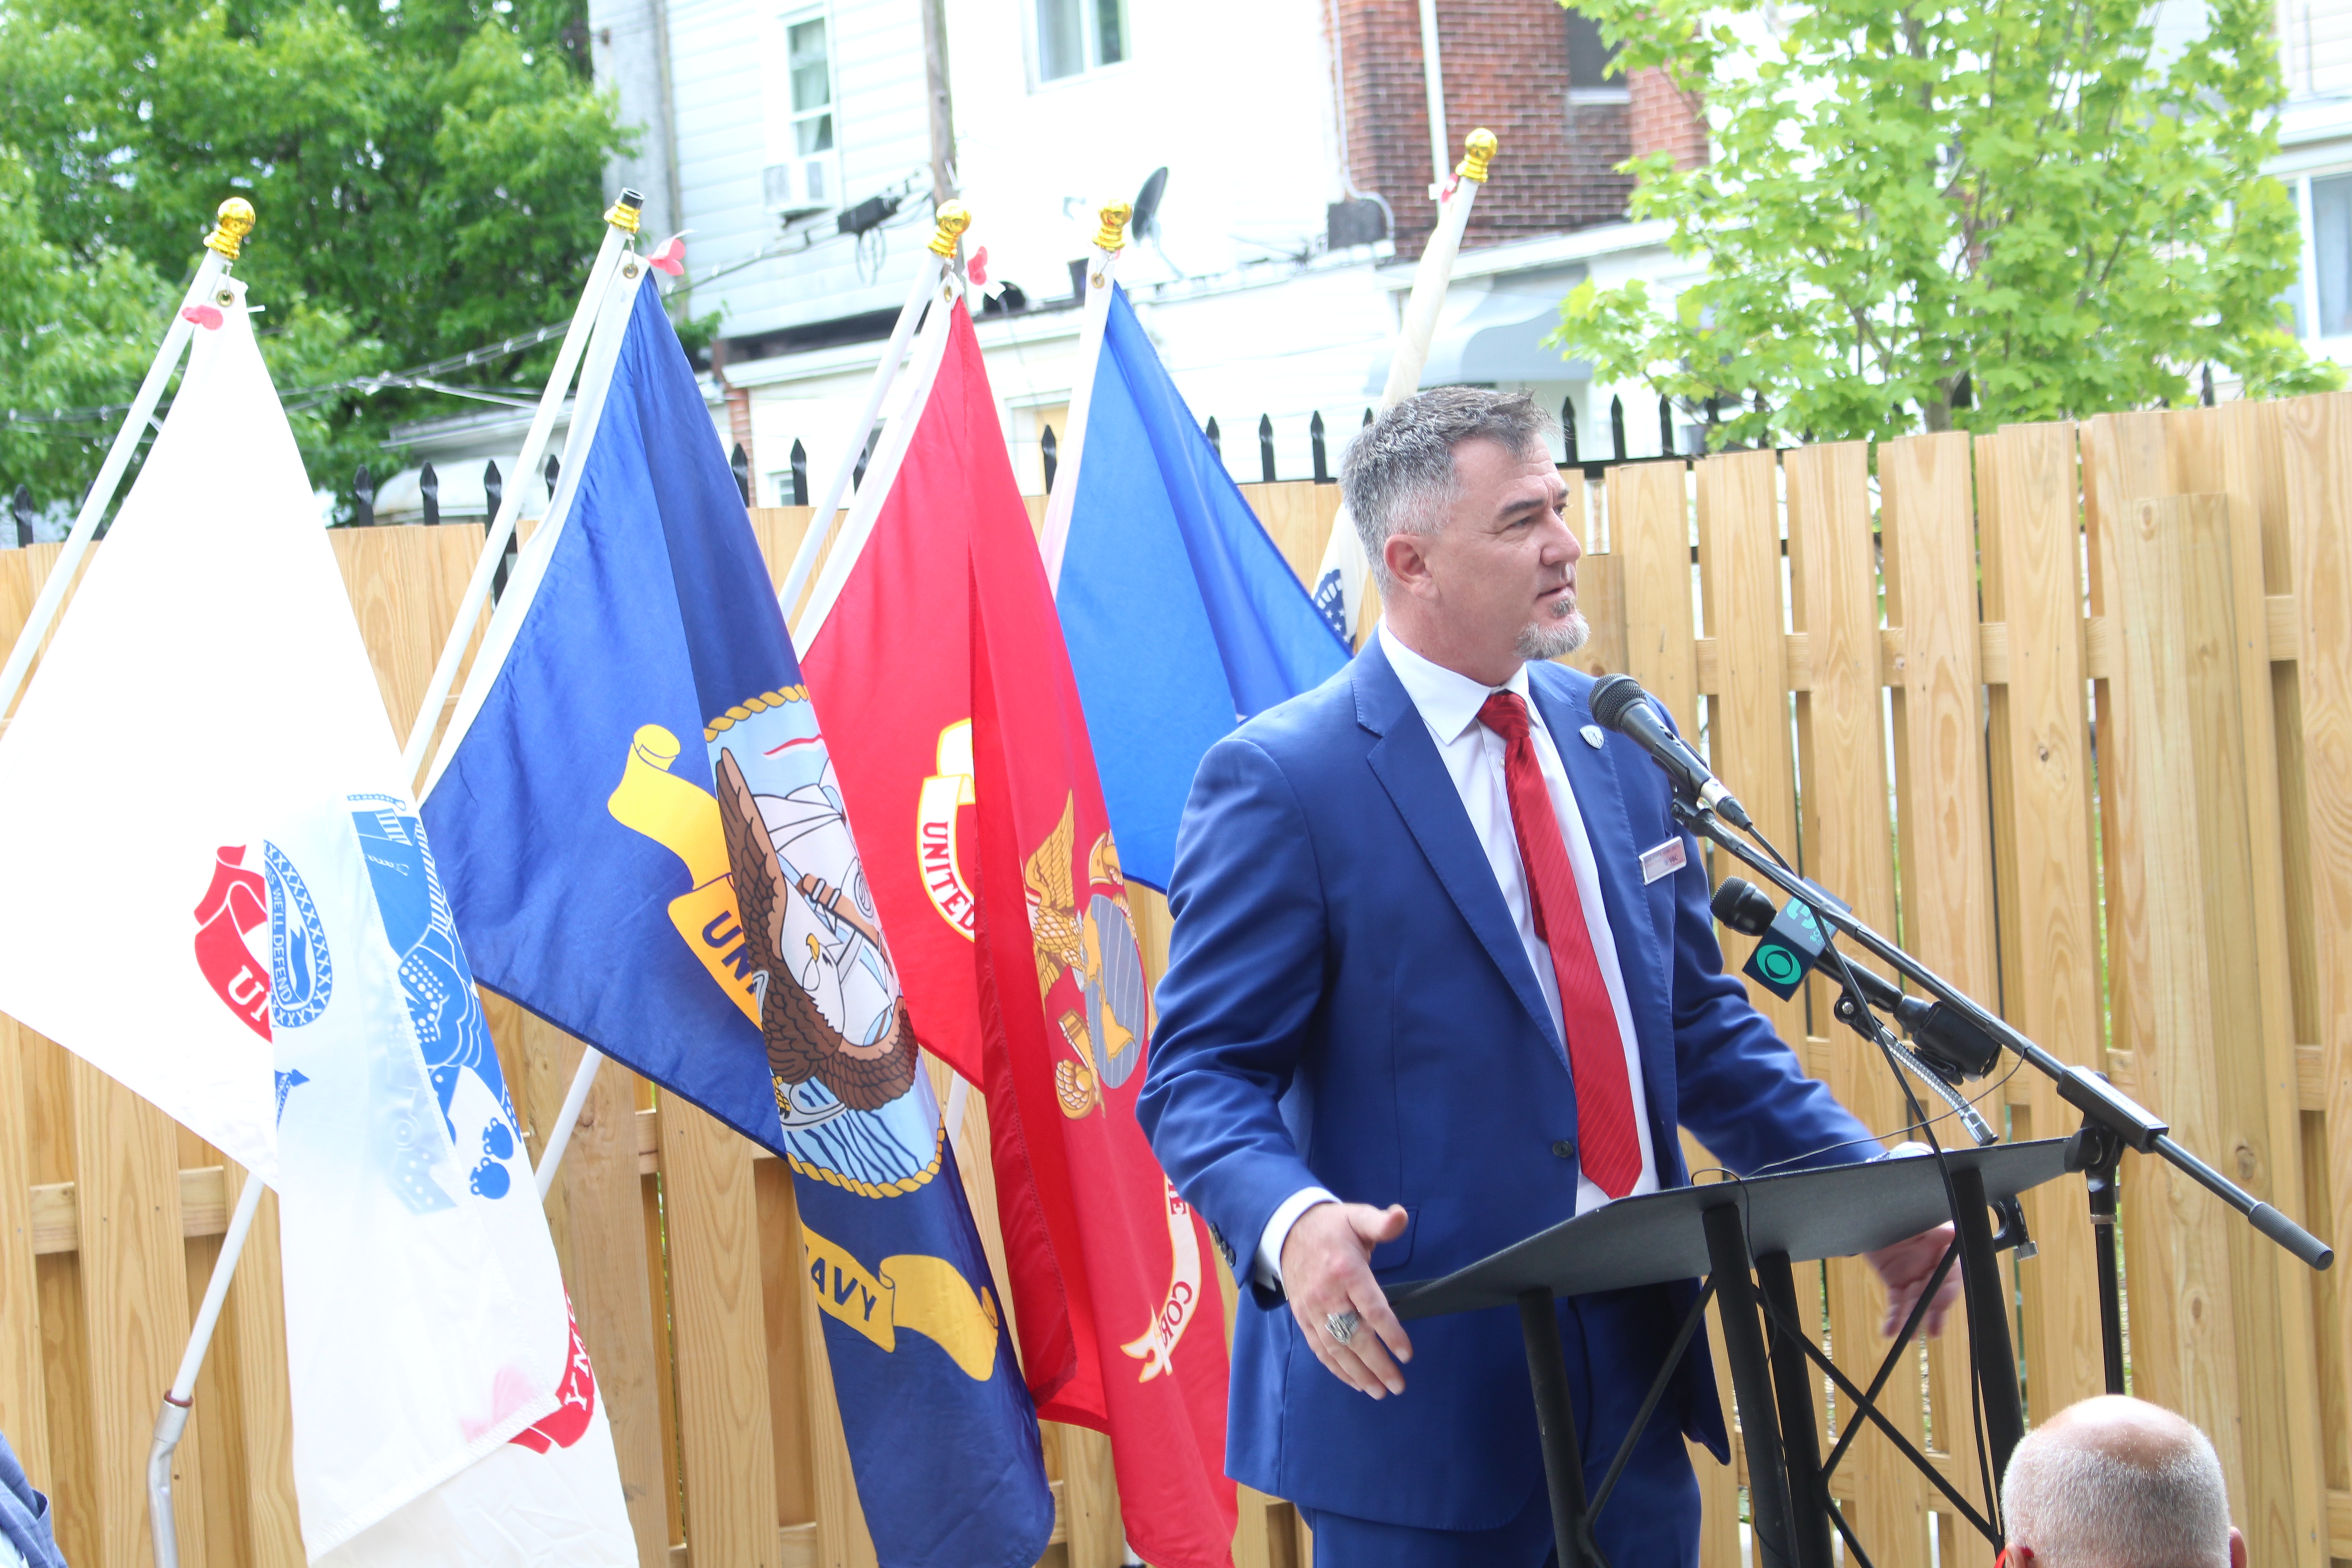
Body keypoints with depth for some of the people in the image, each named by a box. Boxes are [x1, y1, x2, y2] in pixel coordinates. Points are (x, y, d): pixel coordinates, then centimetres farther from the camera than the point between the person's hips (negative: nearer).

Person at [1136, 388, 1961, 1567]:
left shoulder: (1614, 741, 11)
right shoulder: (1280, 782, -9)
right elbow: (1201, 1074, -11)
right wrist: (1292, 1224, -31)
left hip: (1637, 1373, 6)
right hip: (1425, 1374, -6)